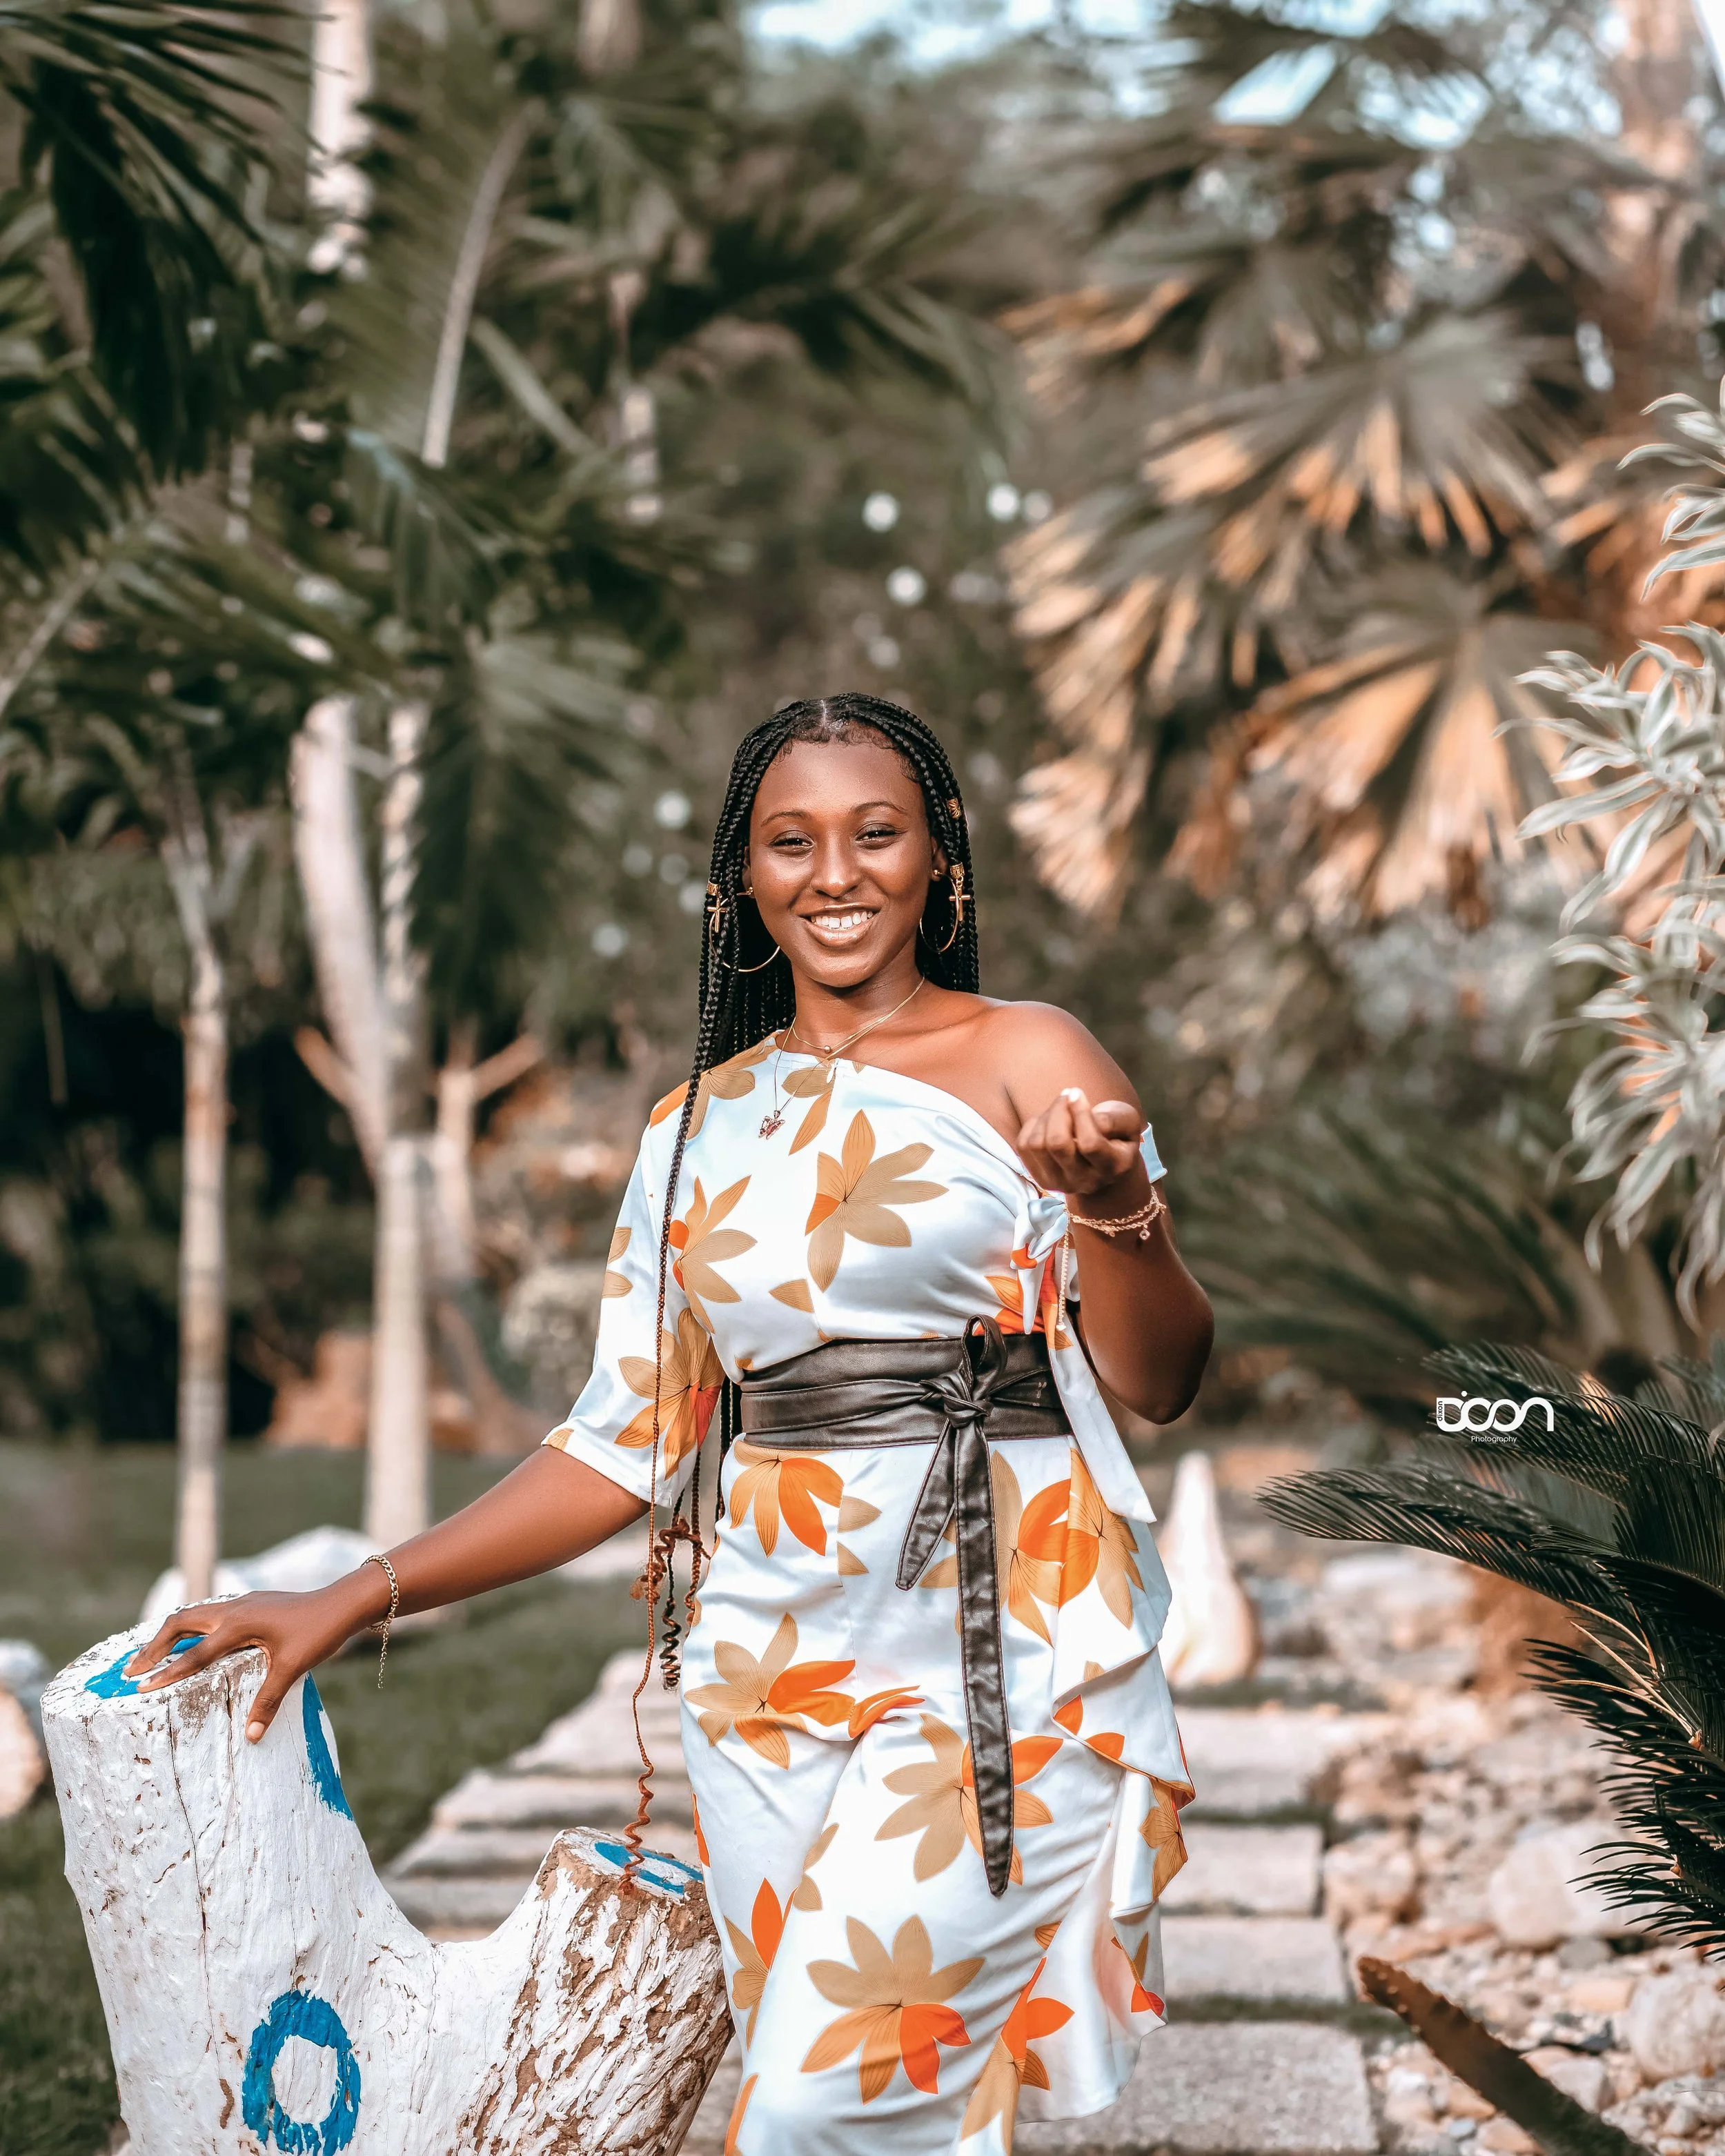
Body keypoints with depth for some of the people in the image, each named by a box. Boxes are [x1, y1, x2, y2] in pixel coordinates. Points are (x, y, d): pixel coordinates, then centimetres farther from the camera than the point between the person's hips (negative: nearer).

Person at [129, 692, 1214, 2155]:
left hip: (1003, 1655, -4)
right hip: (774, 1670, 4)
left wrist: (1108, 1205, -21)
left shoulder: (1026, 1059, 1)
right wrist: (359, 1598, 8)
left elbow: (1162, 1384, -1)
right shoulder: (703, 1128, 12)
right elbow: (633, 1443, 13)